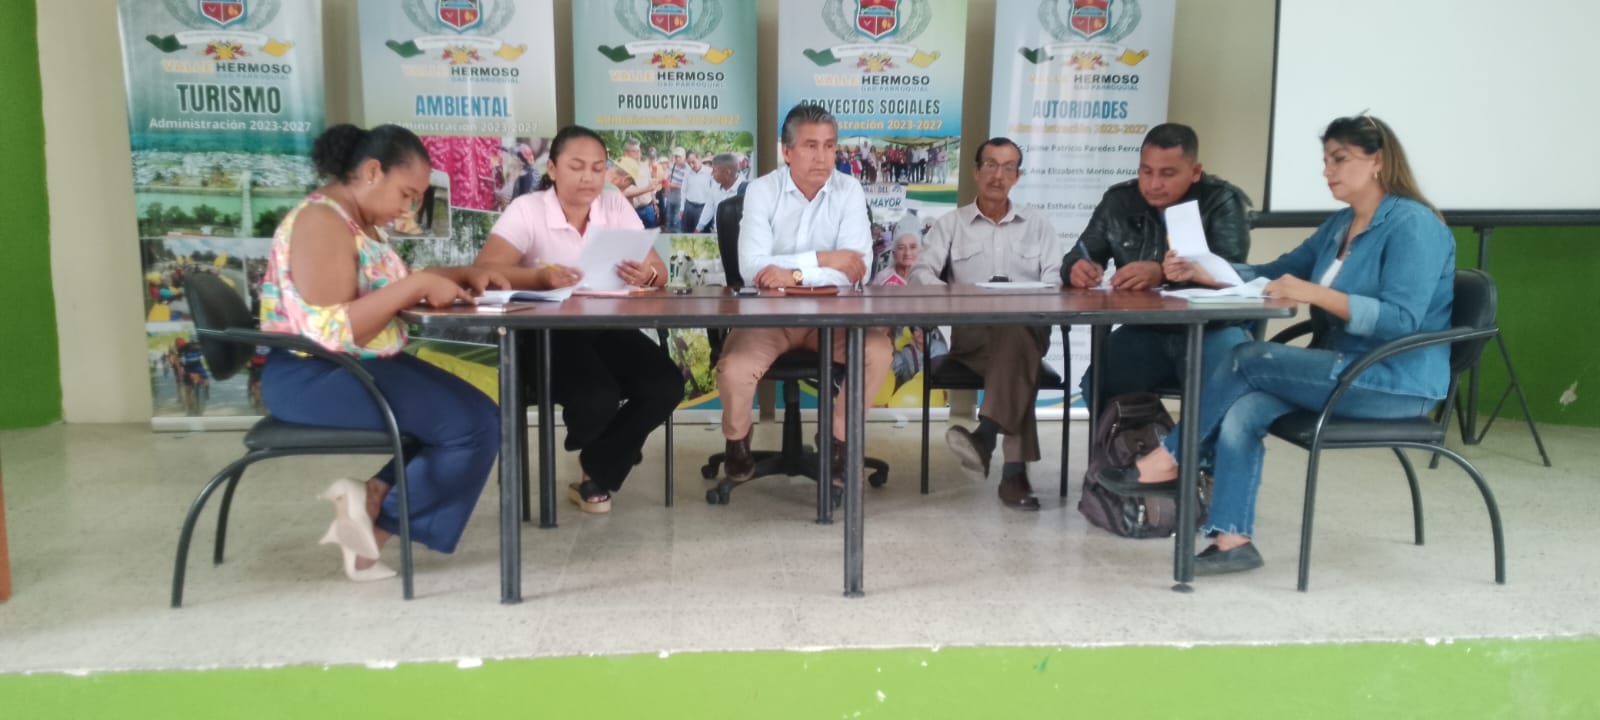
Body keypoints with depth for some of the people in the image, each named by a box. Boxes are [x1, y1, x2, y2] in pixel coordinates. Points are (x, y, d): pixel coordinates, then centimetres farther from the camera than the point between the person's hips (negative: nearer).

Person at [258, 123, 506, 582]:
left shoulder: (362, 222, 11)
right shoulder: (321, 222, -19)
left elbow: (388, 289, 22)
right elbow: (331, 331, -28)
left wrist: (465, 276, 7)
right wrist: (417, 285, -24)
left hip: (359, 367, 10)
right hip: (312, 378, -10)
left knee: (476, 416, 7)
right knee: (475, 426, -15)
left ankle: (374, 500, -3)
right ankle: (379, 520, -1)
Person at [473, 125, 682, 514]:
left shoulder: (617, 206, 4)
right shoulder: (527, 210, -7)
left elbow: (659, 273, -1)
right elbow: (483, 272, -19)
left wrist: (647, 276, -27)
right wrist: (541, 277, -38)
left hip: (608, 329, 4)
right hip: (547, 333, -4)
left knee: (666, 385, -20)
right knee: (597, 397, -31)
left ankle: (599, 475, 5)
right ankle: (595, 460, 12)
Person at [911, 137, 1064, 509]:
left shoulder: (1038, 223, 20)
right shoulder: (950, 223, 16)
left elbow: (1056, 281, 7)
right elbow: (921, 274, 1)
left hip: (1029, 329, 1)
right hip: (972, 332, 0)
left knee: (1016, 333, -38)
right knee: (1017, 350, -35)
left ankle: (986, 437, -48)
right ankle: (1014, 468, -42)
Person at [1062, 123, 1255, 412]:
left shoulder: (1221, 202, -7)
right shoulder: (1119, 201, 4)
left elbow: (1228, 269, -21)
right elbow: (1078, 257, 4)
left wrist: (1162, 273, -39)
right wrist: (1078, 268, -23)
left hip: (1211, 330, -3)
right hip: (1145, 332, 3)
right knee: (1096, 388, -21)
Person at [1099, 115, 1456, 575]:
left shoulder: (1412, 224, -12)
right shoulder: (1340, 225, 14)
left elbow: (1402, 320, -23)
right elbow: (1272, 274, 14)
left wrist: (1314, 293, -32)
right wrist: (1204, 273, -2)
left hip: (1396, 381, -7)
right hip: (1345, 372, 8)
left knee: (1249, 360, -21)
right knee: (1242, 410, -20)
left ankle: (1168, 460, -6)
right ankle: (1233, 539, -22)